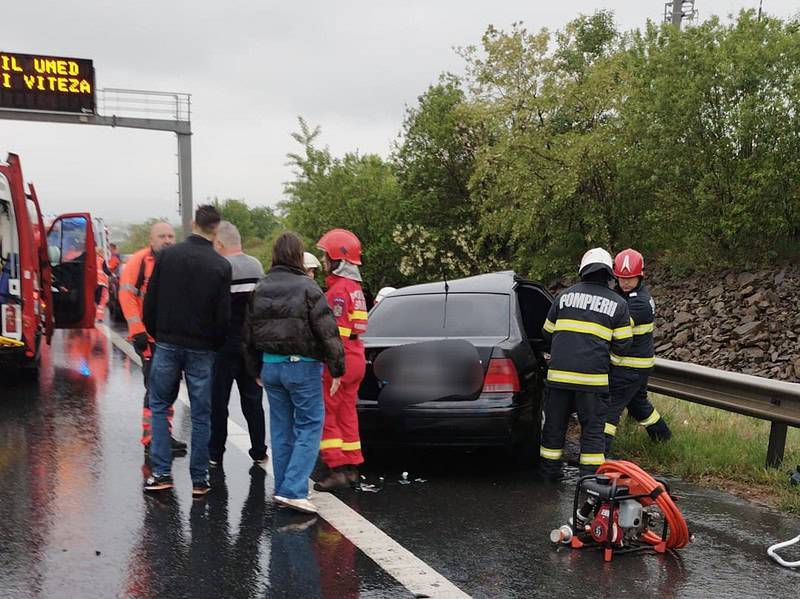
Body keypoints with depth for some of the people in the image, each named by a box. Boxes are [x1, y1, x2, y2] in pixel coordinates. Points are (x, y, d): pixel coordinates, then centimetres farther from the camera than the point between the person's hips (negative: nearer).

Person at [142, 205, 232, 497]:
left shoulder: (167, 255, -3)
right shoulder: (221, 266, -7)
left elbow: (150, 301, 1)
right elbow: (224, 315, -6)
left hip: (167, 344, 1)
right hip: (202, 349, -1)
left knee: (159, 406, 14)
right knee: (201, 414, 7)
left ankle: (162, 473, 9)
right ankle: (199, 479, 11)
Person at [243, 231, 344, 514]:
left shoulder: (260, 290, 9)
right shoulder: (307, 288, -11)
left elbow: (248, 334, 16)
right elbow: (327, 332, -14)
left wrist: (257, 370, 24)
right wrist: (336, 369, -7)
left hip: (270, 366, 6)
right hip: (302, 366, -6)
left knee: (281, 428, 14)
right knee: (309, 427, -1)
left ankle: (282, 489, 18)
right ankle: (293, 490, -9)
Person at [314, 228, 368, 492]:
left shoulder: (339, 289, -15)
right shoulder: (354, 287, 16)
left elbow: (335, 332, -20)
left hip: (339, 359, -10)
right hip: (356, 358, 10)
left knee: (325, 414, -4)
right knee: (346, 413, 15)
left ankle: (337, 469, -5)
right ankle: (351, 467, 19)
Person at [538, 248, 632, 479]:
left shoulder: (564, 296, 7)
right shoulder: (618, 304, 3)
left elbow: (547, 334, 13)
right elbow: (622, 345, 2)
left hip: (559, 373, 2)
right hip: (593, 377, -2)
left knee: (554, 424, 15)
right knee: (593, 428, 7)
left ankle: (549, 470, 26)